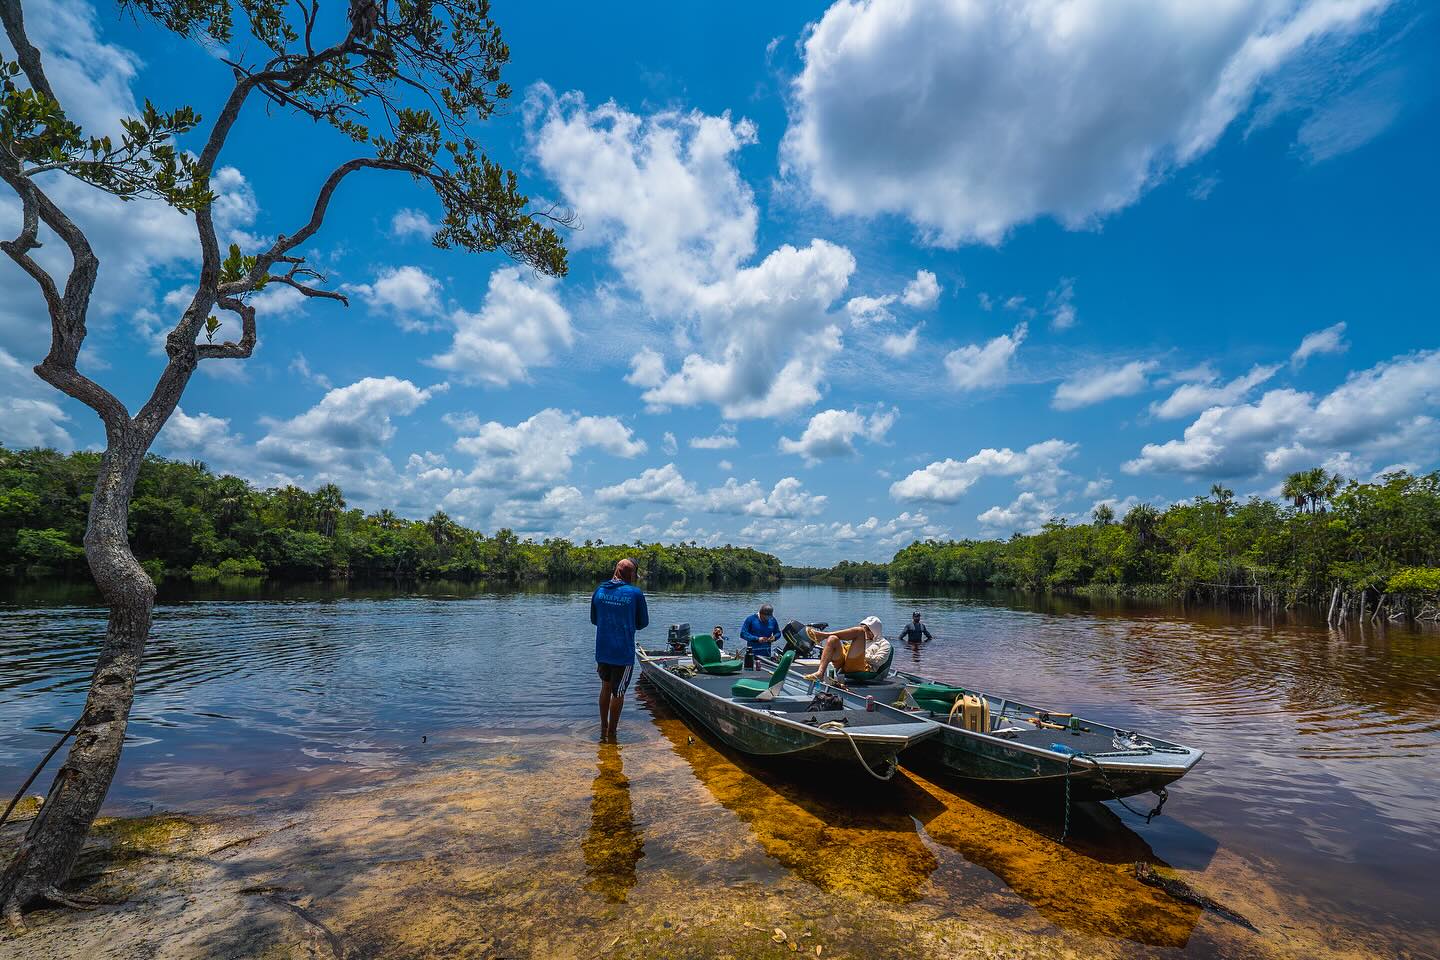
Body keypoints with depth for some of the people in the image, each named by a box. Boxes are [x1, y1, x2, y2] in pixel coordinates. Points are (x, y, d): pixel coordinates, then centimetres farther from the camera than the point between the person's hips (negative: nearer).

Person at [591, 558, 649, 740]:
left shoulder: (599, 590, 2)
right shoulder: (635, 593, -11)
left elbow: (594, 619, 13)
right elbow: (643, 623, -1)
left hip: (601, 650, 5)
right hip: (624, 652, -5)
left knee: (606, 687, 23)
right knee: (618, 693, 10)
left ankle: (603, 728, 32)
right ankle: (611, 733, 20)